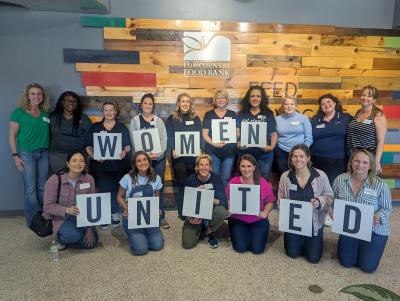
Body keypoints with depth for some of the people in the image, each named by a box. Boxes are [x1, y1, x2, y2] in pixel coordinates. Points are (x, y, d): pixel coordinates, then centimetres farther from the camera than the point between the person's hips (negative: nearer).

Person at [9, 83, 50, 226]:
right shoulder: (18, 112, -2)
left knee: (42, 187, 7)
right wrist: (15, 155, -8)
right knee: (30, 188, -3)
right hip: (26, 153, -4)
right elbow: (12, 136, -2)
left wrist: (50, 152, 6)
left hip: (43, 153, 4)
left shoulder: (45, 114, 10)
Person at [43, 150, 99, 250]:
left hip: (81, 216, 4)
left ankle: (68, 238, 23)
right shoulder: (55, 180, -19)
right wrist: (67, 210, -34)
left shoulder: (89, 179, -11)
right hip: (61, 217, -4)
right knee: (74, 236, -30)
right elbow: (48, 206, -16)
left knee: (92, 242, -7)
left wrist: (90, 228, -9)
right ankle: (60, 238, 7)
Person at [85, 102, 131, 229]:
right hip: (100, 165, 0)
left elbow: (128, 145, 6)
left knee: (116, 189, -2)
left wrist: (125, 152, -16)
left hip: (119, 165, 0)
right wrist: (94, 155, -11)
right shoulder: (95, 127, 11)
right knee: (103, 189, -6)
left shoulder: (122, 128, 11)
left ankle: (115, 214, 13)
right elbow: (88, 146, 7)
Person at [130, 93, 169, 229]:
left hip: (158, 158, 1)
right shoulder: (135, 121, 5)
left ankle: (161, 217, 14)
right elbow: (133, 140, -2)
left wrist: (157, 153, -14)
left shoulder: (159, 121, 9)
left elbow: (164, 139, 3)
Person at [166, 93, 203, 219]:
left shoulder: (195, 118, 13)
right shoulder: (172, 119, 5)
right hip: (179, 156, -2)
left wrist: (200, 149, -8)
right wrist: (173, 150, -18)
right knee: (182, 183, -3)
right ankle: (182, 212, 7)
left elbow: (200, 136, 8)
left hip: (193, 155, 2)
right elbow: (169, 137, -1)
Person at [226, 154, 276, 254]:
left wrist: (265, 213, -13)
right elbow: (227, 201, 1)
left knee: (257, 249, -12)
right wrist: (230, 209, -19)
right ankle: (235, 234, 20)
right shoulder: (233, 182, -10)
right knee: (240, 248, -14)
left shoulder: (263, 183, -8)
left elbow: (270, 201, 4)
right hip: (238, 219, 0)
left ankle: (256, 234, 21)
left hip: (258, 220, 1)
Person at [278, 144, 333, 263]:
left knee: (313, 258, 5)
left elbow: (329, 196, -5)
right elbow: (280, 200, 0)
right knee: (292, 254, 9)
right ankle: (295, 239, 43)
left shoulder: (321, 175, -16)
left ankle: (308, 240, 39)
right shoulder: (285, 176, -12)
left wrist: (319, 202, -25)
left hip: (314, 222, -1)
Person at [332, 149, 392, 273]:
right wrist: (333, 212, -19)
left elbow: (387, 208, -6)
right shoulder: (340, 180, -12)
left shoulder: (380, 185, -18)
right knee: (346, 262, 8)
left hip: (374, 230, -2)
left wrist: (380, 217, -27)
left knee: (368, 267, 3)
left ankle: (365, 248, 34)